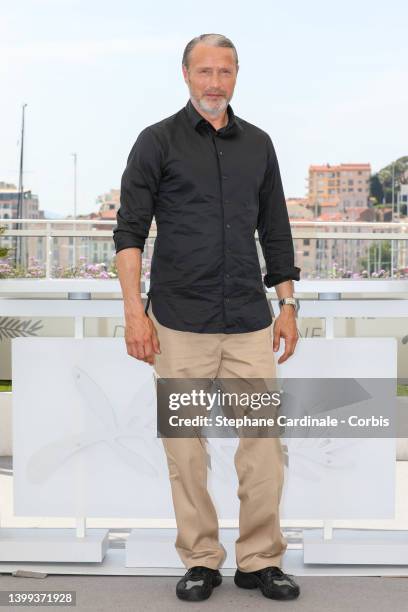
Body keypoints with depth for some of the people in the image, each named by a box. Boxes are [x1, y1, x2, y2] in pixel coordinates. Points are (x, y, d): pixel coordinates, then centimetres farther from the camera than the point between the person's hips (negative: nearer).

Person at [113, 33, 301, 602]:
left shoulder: (258, 144, 11)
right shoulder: (158, 141, 0)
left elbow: (275, 230, 15)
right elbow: (130, 229, -4)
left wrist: (287, 305, 10)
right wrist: (134, 310, -12)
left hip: (251, 322, 3)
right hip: (180, 322, -3)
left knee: (264, 438, 1)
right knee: (185, 445, 5)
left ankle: (260, 560, 15)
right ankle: (200, 560, 19)